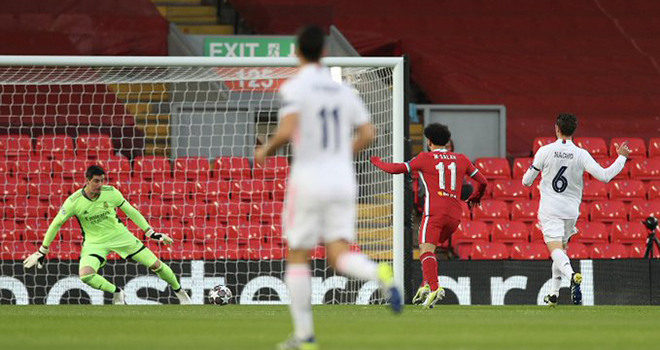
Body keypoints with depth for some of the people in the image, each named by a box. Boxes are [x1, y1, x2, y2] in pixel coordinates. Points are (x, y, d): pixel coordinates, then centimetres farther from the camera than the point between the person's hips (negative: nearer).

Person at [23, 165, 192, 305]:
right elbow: (56, 224, -5)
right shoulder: (74, 202, -18)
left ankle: (179, 292, 24)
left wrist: (151, 233, 2)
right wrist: (42, 252, -1)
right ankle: (116, 292, -3)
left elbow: (130, 211, 1)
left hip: (119, 234, 1)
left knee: (155, 264, -3)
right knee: (85, 275, -29)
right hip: (94, 242, -1)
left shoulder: (111, 193, -13)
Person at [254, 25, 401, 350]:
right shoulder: (342, 90, 9)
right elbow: (367, 134, 9)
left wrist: (266, 150, -2)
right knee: (339, 256, 1)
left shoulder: (294, 87, -9)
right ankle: (381, 274, -32)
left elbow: (287, 131, -22)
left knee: (297, 257, 10)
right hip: (342, 179, 4)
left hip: (309, 178, -4)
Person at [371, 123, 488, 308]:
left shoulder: (425, 158, 4)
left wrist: (378, 162, 24)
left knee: (426, 250, -15)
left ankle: (434, 288, -37)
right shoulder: (461, 159, 16)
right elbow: (482, 182, 22)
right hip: (455, 214, 6)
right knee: (430, 248, 23)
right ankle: (426, 286, 9)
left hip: (434, 211, -5)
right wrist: (476, 197, 43)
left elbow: (396, 169, 4)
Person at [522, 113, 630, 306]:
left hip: (549, 210, -3)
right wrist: (622, 157, 4)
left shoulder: (545, 151, -6)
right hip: (571, 211, 3)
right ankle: (554, 294, 23)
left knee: (556, 250, -14)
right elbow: (604, 176, -9)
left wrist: (527, 178, 25)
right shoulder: (581, 154, -5)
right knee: (562, 247, 22)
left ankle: (572, 275, -44)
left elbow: (526, 181, 0)